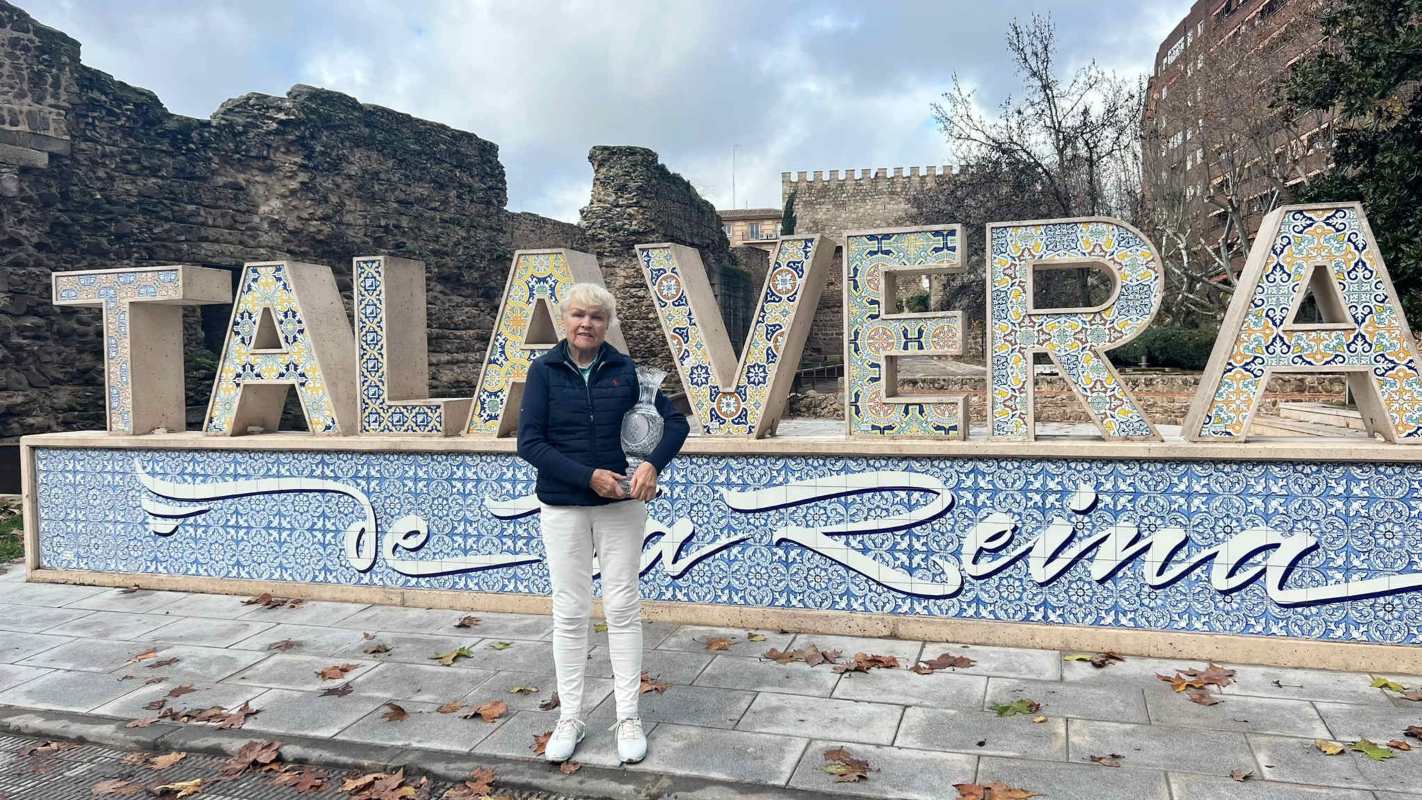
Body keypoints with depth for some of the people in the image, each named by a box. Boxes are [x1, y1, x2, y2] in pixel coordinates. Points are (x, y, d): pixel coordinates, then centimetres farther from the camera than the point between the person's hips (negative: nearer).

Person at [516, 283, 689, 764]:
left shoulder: (625, 370, 0)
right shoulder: (544, 371, -3)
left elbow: (675, 421, 2)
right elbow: (529, 442, -9)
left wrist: (653, 464, -16)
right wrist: (589, 476, -18)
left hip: (621, 506, 1)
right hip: (563, 508, 0)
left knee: (623, 608, 5)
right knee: (569, 612, 6)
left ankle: (628, 718, 17)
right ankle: (570, 717, 20)